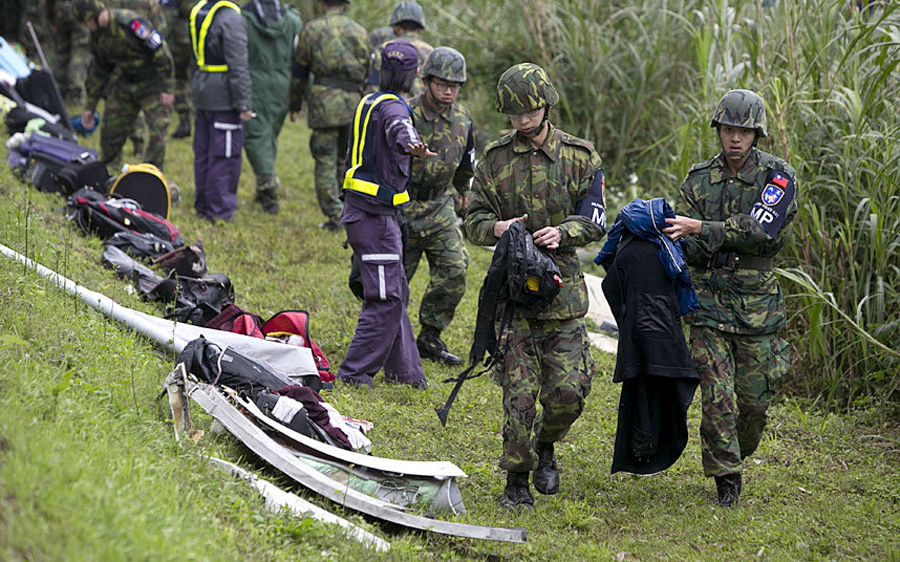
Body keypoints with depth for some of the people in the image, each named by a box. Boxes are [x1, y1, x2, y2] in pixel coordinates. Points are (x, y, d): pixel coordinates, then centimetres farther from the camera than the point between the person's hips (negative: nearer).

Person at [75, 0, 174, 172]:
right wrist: (90, 106, 15)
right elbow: (99, 70, 14)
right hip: (125, 83, 8)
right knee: (111, 131, 8)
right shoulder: (97, 35, 1)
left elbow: (161, 53, -23)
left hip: (153, 83, -7)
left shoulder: (130, 23, -26)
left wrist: (167, 89, -19)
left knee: (157, 133, -14)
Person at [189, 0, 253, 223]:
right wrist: (243, 104, -15)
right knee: (225, 156, -2)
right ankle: (220, 212, 2)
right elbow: (237, 66, -19)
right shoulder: (231, 18, -18)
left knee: (203, 152, 16)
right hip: (224, 97, -8)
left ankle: (202, 205, 24)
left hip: (201, 93, 8)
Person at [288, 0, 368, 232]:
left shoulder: (311, 29, 4)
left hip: (324, 102, -3)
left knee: (325, 161, 0)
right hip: (354, 100, 3)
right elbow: (369, 71, 14)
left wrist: (294, 104, 18)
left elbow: (299, 72, 7)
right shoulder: (359, 31, 11)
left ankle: (334, 217, -7)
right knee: (346, 160, 15)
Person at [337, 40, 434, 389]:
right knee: (385, 300, -8)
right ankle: (354, 373, -7)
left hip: (359, 209, 10)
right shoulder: (393, 108, -16)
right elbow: (399, 131, -42)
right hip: (374, 214, -10)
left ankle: (403, 370, 25)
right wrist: (412, 147, -63)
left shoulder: (369, 102, 14)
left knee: (395, 293, 17)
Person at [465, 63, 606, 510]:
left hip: (562, 287, 0)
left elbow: (594, 221, 1)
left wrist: (562, 232, -19)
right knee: (520, 391, -5)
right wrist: (496, 228, -16)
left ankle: (544, 445, 28)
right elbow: (473, 221, 7)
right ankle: (517, 482, 7)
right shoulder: (495, 159, 6)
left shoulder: (580, 157, 4)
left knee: (568, 390, -3)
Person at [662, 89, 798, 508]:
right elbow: (690, 250, 1)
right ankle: (726, 479, 2)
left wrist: (701, 228, -23)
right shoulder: (698, 180, 4)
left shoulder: (778, 175, -4)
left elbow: (762, 231, -19)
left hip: (757, 303, -1)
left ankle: (737, 455, 32)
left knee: (754, 401, 4)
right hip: (709, 299, 1)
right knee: (717, 394, -8)